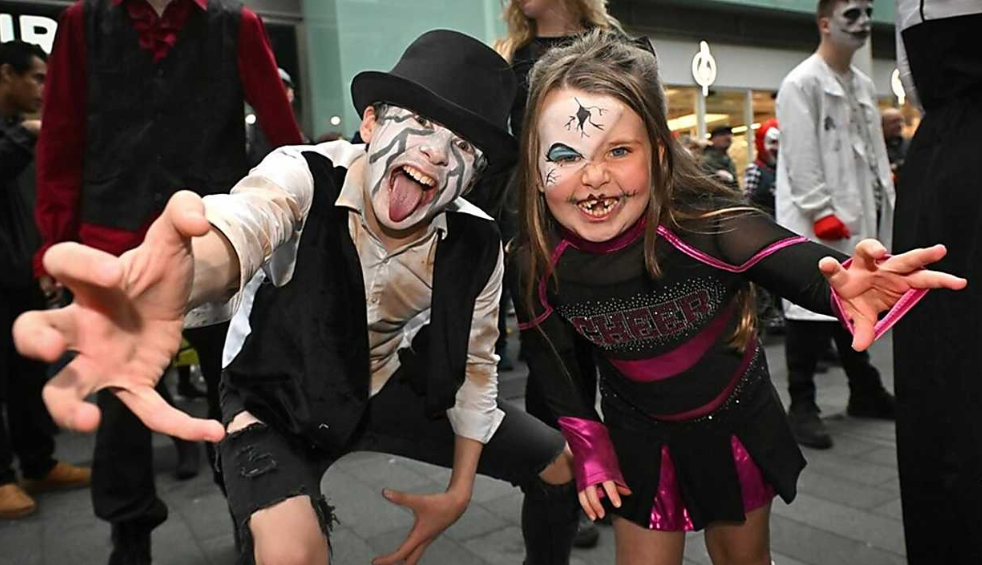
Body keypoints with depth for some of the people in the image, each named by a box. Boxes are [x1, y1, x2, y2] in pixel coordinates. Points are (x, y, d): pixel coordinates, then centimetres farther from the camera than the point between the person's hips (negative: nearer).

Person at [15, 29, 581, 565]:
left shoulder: (477, 246, -18)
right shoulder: (306, 175, -28)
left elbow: (473, 364, -4)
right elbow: (234, 231, -51)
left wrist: (460, 490, -4)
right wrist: (164, 288, -75)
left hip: (394, 388, 4)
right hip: (281, 396, -3)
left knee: (562, 465, 4)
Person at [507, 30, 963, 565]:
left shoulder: (705, 222, -30)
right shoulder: (536, 268, -22)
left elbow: (794, 261, -45)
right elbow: (551, 361, -7)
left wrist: (847, 285, -67)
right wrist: (589, 449, -4)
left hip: (737, 418, 0)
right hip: (639, 435, 1)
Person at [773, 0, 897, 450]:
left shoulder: (863, 85, 17)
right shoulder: (802, 83, -8)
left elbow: (875, 150, 18)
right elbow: (801, 157, -14)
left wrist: (884, 202, 11)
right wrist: (821, 212, -18)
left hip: (856, 218, 8)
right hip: (815, 222, -8)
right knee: (812, 311, -4)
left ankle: (865, 392, 29)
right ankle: (802, 406, 5)